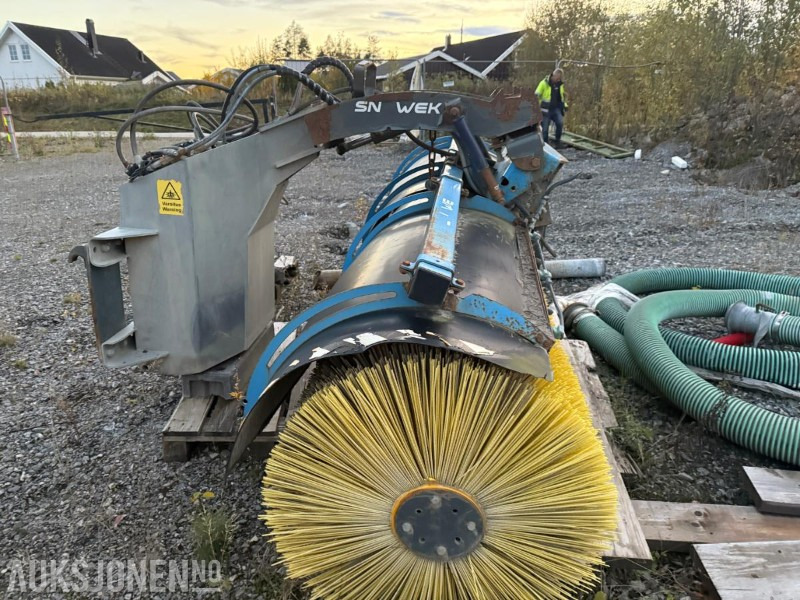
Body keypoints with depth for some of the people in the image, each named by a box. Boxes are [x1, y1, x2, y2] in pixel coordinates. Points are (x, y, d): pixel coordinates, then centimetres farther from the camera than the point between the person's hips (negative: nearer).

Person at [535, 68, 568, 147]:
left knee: (560, 123, -17)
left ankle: (557, 141, 0)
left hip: (557, 108, 3)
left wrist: (565, 104, 14)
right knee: (545, 128, -1)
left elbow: (563, 95, 25)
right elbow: (536, 95, -7)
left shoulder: (560, 84, 8)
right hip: (546, 109, -3)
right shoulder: (544, 83, -9)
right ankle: (545, 144, 14)